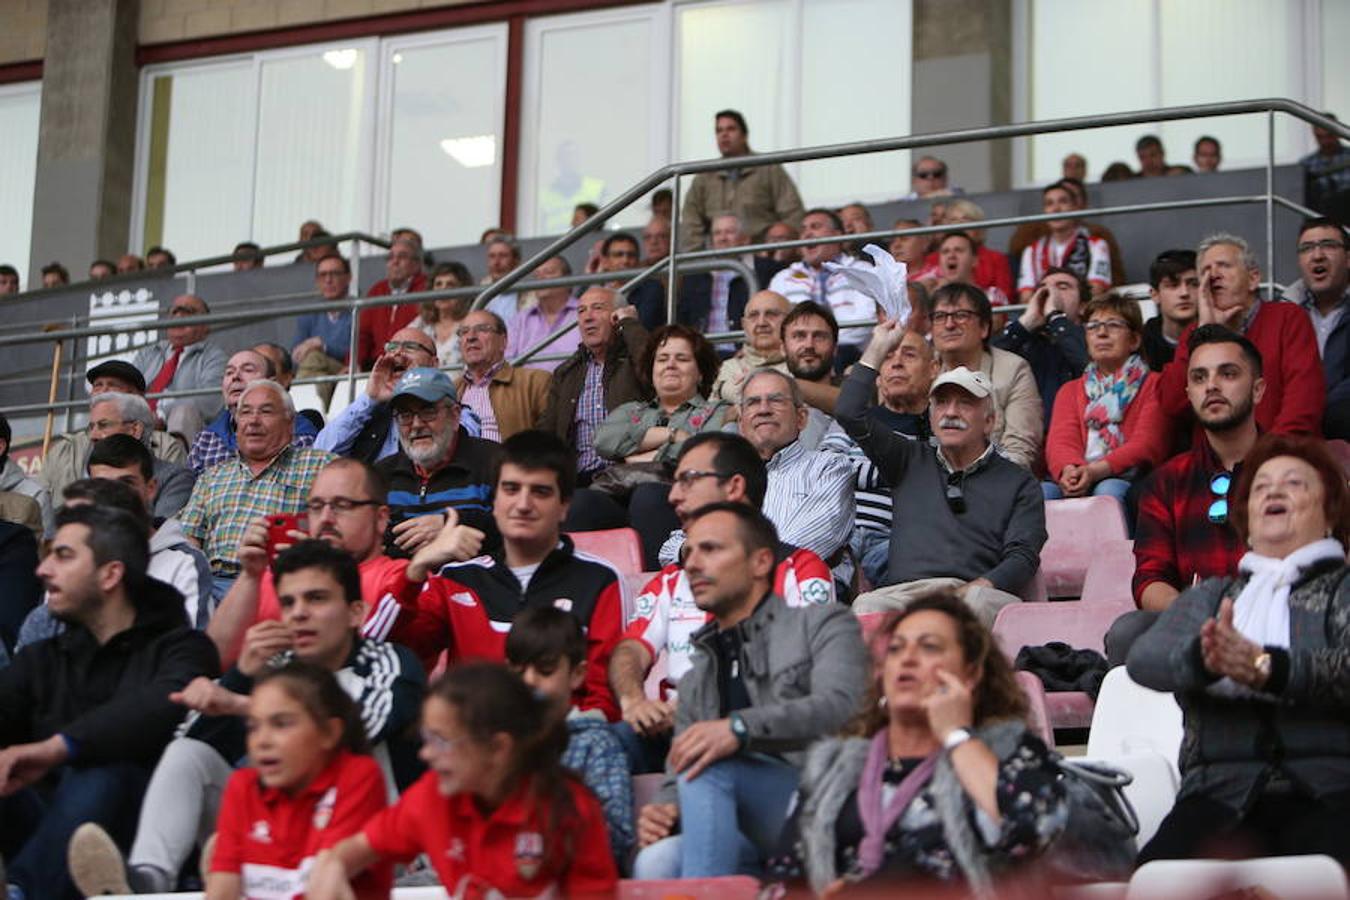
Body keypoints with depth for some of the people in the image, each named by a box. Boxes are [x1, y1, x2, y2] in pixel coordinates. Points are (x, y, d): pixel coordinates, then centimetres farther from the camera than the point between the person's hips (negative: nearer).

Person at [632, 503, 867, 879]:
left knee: (711, 766, -31)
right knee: (656, 862, -29)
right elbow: (677, 781, 26)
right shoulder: (696, 678, 31)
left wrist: (740, 727, -25)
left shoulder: (822, 624, 12)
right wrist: (663, 810, -1)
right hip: (750, 847, 4)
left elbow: (841, 707, -9)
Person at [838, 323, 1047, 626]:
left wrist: (976, 589, -15)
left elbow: (1023, 556, 5)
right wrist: (879, 347, 26)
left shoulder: (1019, 483, 19)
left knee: (983, 602, -40)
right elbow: (850, 413, 21)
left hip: (975, 591, -1)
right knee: (868, 606, -36)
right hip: (903, 591, 1)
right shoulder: (910, 462, 28)